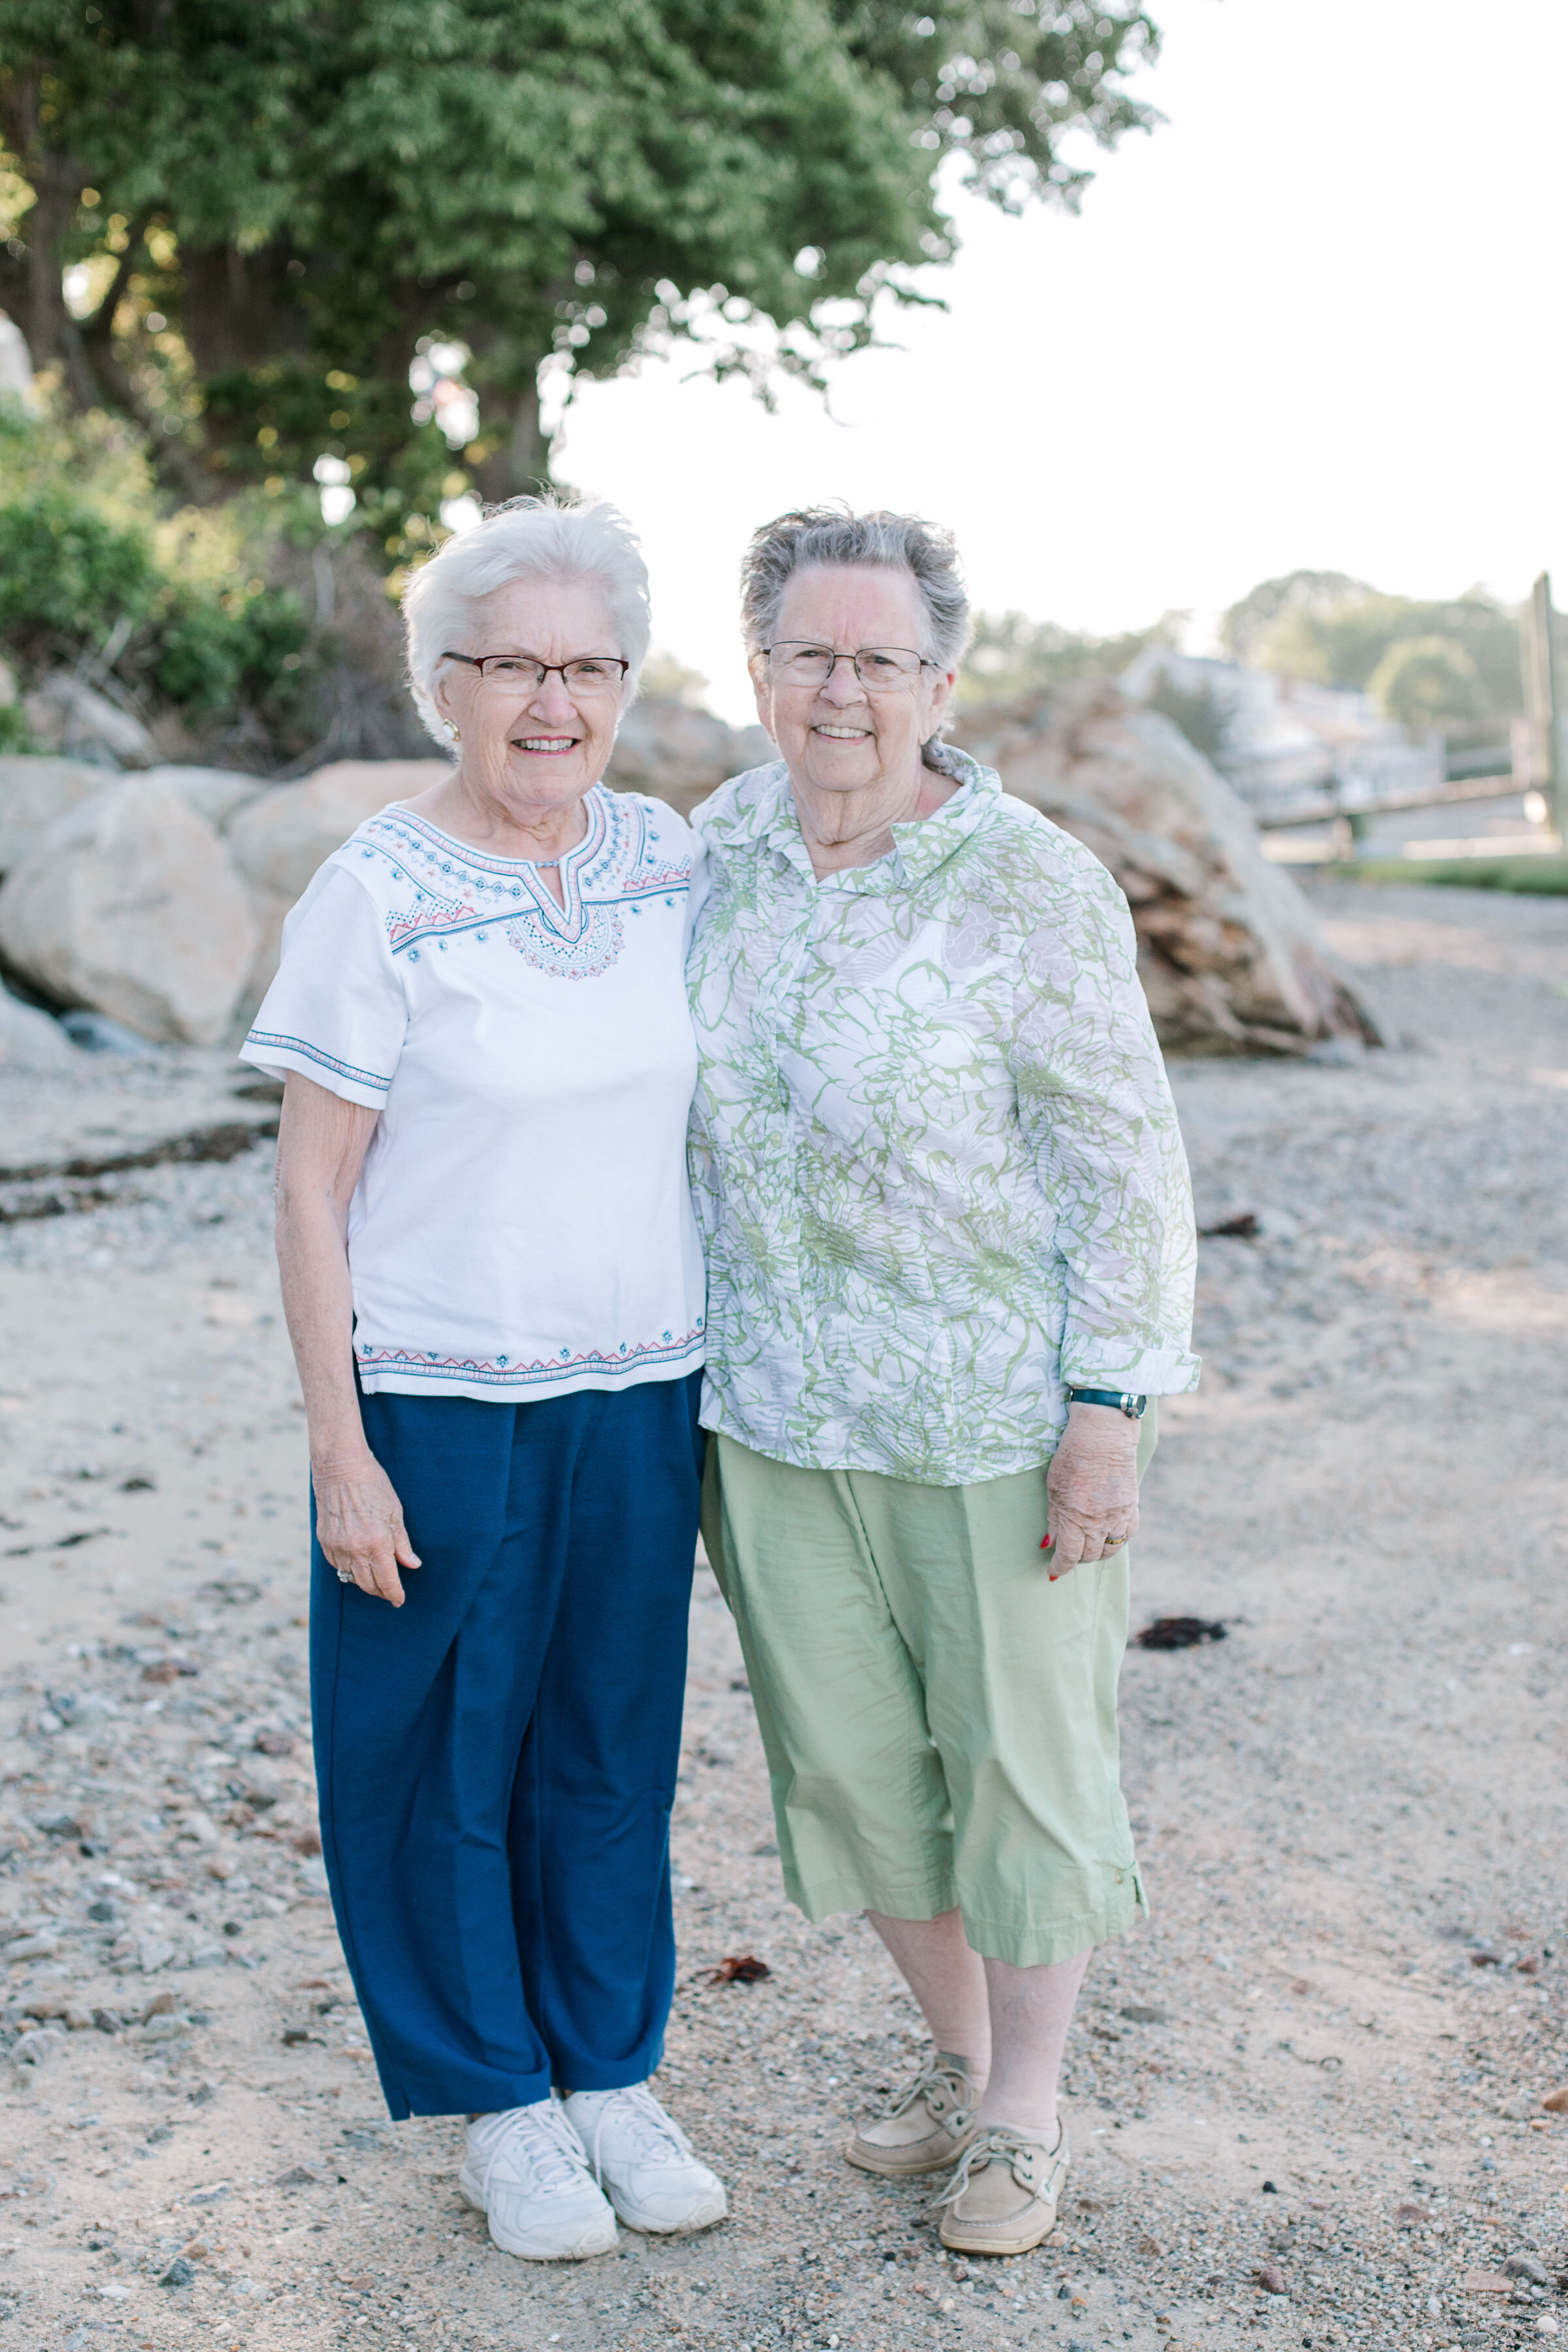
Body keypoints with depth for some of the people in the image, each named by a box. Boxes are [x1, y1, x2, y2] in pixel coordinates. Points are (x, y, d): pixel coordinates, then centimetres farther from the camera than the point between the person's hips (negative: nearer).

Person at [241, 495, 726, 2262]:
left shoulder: (667, 858, 2)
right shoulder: (379, 895, -12)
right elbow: (309, 1192, -9)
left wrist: (729, 1367, 12)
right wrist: (339, 1449, -11)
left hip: (643, 1391, 4)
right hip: (442, 1403, -4)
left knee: (615, 1747, 16)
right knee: (448, 1758, 10)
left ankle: (614, 2074, 34)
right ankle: (501, 2105, 30)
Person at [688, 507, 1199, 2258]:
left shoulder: (1033, 889, -15)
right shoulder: (726, 843, 2)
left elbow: (1124, 1162, -12)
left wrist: (1108, 1414, -15)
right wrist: (698, 1363, 14)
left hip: (999, 1414, -5)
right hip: (782, 1409, 6)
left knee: (1020, 1753, 10)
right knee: (847, 1752, 15)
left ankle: (1027, 2113, 30)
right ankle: (958, 2061, 38)